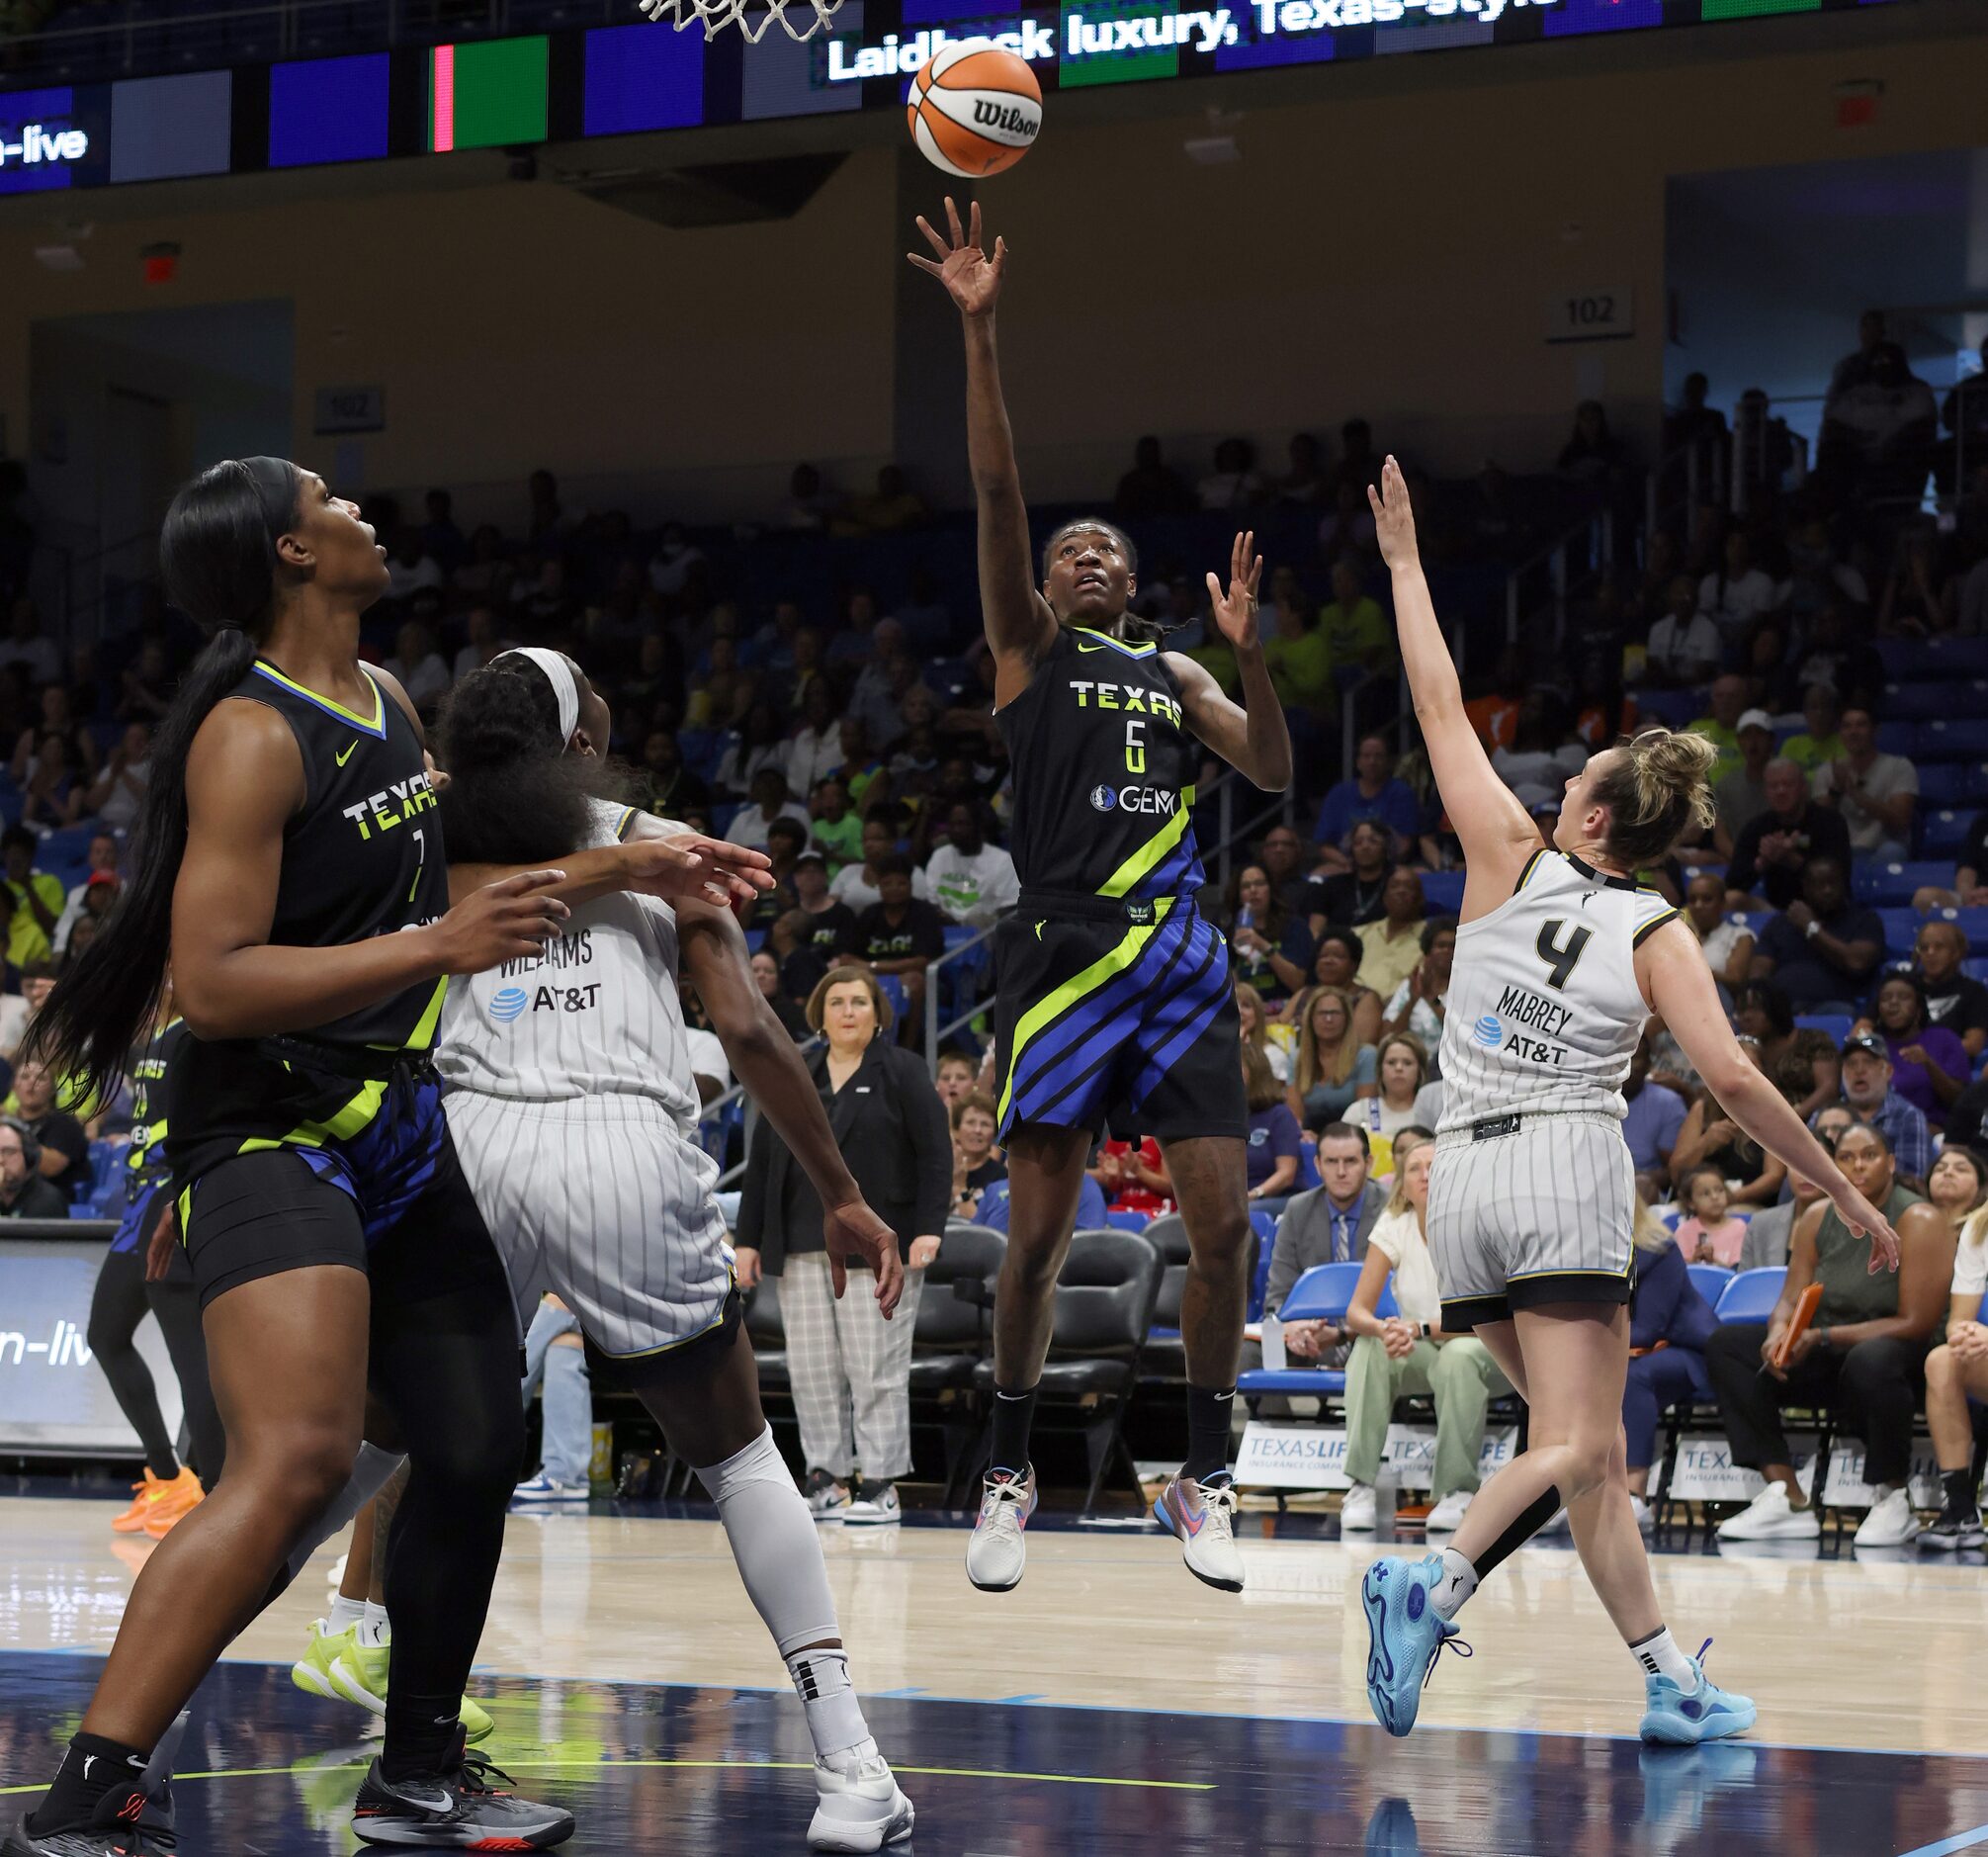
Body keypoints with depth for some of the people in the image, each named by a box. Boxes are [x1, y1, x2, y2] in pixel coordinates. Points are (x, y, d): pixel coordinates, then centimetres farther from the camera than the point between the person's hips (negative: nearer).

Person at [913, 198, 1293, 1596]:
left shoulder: (1174, 673, 20)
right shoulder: (1028, 645, 10)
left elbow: (1274, 774, 9)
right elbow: (998, 494, -4)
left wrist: (1248, 650, -5)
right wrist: (979, 334, -15)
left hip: (1179, 958, 3)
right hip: (1068, 955, -3)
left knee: (1224, 1224, -3)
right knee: (1040, 1231, -4)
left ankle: (1204, 1480, 10)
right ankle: (1011, 1477, 12)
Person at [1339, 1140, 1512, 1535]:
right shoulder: (1394, 1226, -7)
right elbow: (1357, 1310, -12)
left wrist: (1420, 1329, -35)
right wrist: (1384, 1328, -35)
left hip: (1488, 1352, -3)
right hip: (1420, 1357, 3)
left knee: (1459, 1355, -37)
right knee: (1369, 1348, -28)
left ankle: (1458, 1492, -28)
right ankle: (1361, 1486, -30)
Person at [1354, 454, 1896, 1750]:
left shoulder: (1511, 862, 3)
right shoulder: (1658, 935, -1)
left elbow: (1440, 707, 8)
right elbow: (1734, 1079, -8)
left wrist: (1405, 561, 17)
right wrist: (1847, 1194, -1)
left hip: (1463, 1178, 4)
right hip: (1569, 1170, -4)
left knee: (1593, 1451, 8)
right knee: (1576, 1448, -10)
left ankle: (1671, 1680, 6)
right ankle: (1434, 1583, -36)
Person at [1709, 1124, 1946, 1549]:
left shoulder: (1919, 1222, -12)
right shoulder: (1818, 1218, 6)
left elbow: (1915, 1323, -18)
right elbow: (1791, 1299, 4)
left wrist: (1824, 1337, -24)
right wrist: (1780, 1333, -22)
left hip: (1904, 1357, -7)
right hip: (1828, 1358, 7)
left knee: (1870, 1361, -42)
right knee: (1726, 1345, -11)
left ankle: (1895, 1500, -18)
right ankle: (1787, 1498, -22)